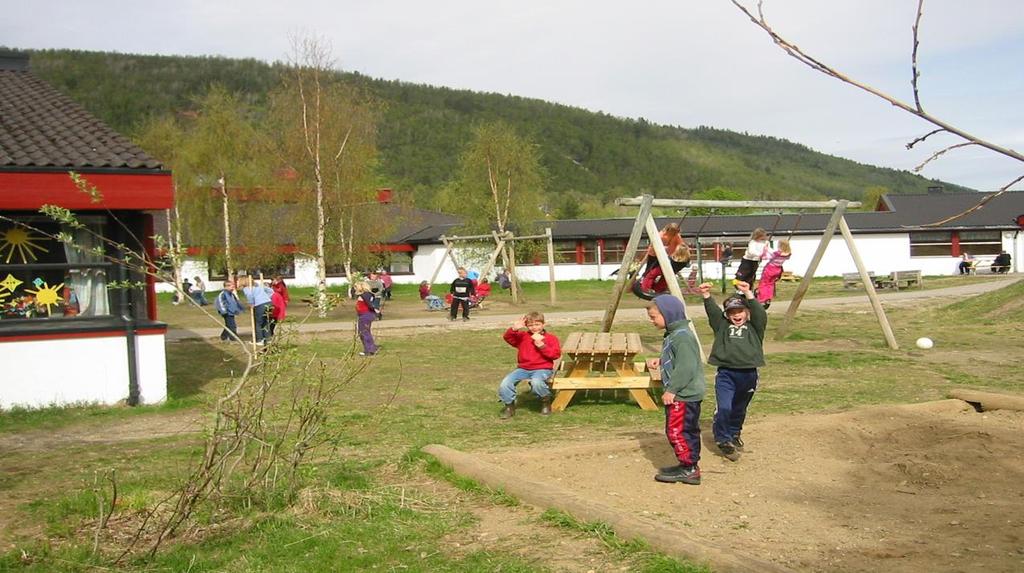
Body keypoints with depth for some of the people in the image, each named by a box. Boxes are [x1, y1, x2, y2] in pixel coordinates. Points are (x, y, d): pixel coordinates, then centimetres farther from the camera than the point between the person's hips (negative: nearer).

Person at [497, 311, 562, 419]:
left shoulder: (550, 338, 5)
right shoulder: (522, 336, 12)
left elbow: (556, 354, -8)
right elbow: (507, 337, -3)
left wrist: (541, 345, -16)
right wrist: (514, 329, -22)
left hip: (542, 369, -3)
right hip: (523, 368, 3)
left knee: (536, 382, -39)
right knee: (504, 385, -20)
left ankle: (546, 402, -8)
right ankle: (509, 407, 5)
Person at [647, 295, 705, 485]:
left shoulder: (682, 336, -19)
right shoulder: (673, 334, 14)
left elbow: (686, 367, -25)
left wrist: (671, 390, -23)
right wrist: (662, 362, 16)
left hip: (684, 395, -11)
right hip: (682, 393, 11)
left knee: (677, 431, -7)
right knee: (687, 430, 16)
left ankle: (689, 468, 0)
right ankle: (689, 466, 25)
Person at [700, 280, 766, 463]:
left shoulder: (754, 327, 11)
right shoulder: (722, 326, 13)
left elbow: (760, 312, -8)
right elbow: (712, 311, -3)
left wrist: (748, 294, -24)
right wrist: (706, 296, -23)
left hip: (748, 374, 1)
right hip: (726, 373, -1)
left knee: (739, 410, 18)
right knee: (724, 408, -18)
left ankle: (734, 434, 42)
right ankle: (723, 440, -2)